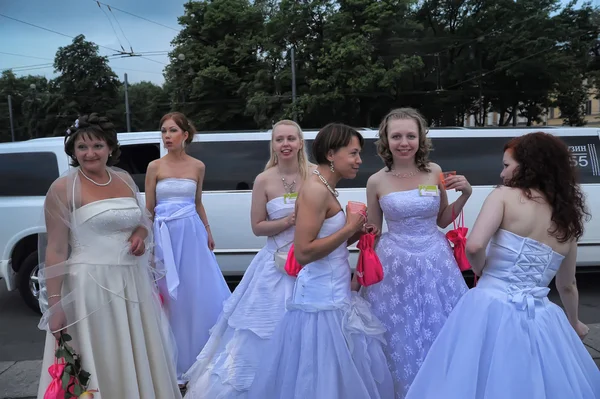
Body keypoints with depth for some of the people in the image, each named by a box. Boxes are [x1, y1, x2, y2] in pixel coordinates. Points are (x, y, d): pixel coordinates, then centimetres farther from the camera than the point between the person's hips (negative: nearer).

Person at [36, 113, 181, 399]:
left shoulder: (124, 179, 8)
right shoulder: (63, 188, -9)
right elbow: (55, 251, -10)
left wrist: (140, 234, -2)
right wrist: (54, 305, -13)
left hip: (133, 282, 6)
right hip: (91, 285, -5)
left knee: (140, 358, 16)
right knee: (100, 363, 6)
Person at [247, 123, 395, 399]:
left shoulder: (326, 189, 12)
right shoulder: (316, 189, -18)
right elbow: (303, 252, -24)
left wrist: (354, 235, 4)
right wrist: (349, 228, -15)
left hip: (334, 293, 10)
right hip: (322, 297, -10)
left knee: (345, 371, 19)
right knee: (325, 375, 4)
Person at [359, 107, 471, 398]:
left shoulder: (435, 172, -1)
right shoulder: (376, 182, -5)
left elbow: (442, 220, 10)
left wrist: (465, 194, -1)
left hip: (435, 261, 2)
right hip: (395, 265, -1)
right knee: (402, 340, 9)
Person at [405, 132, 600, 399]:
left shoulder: (504, 195, -4)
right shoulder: (569, 221, 14)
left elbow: (474, 245, -18)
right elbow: (567, 285, 26)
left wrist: (481, 270, 3)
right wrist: (574, 323, 43)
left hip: (491, 309, -5)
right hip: (540, 319, 6)